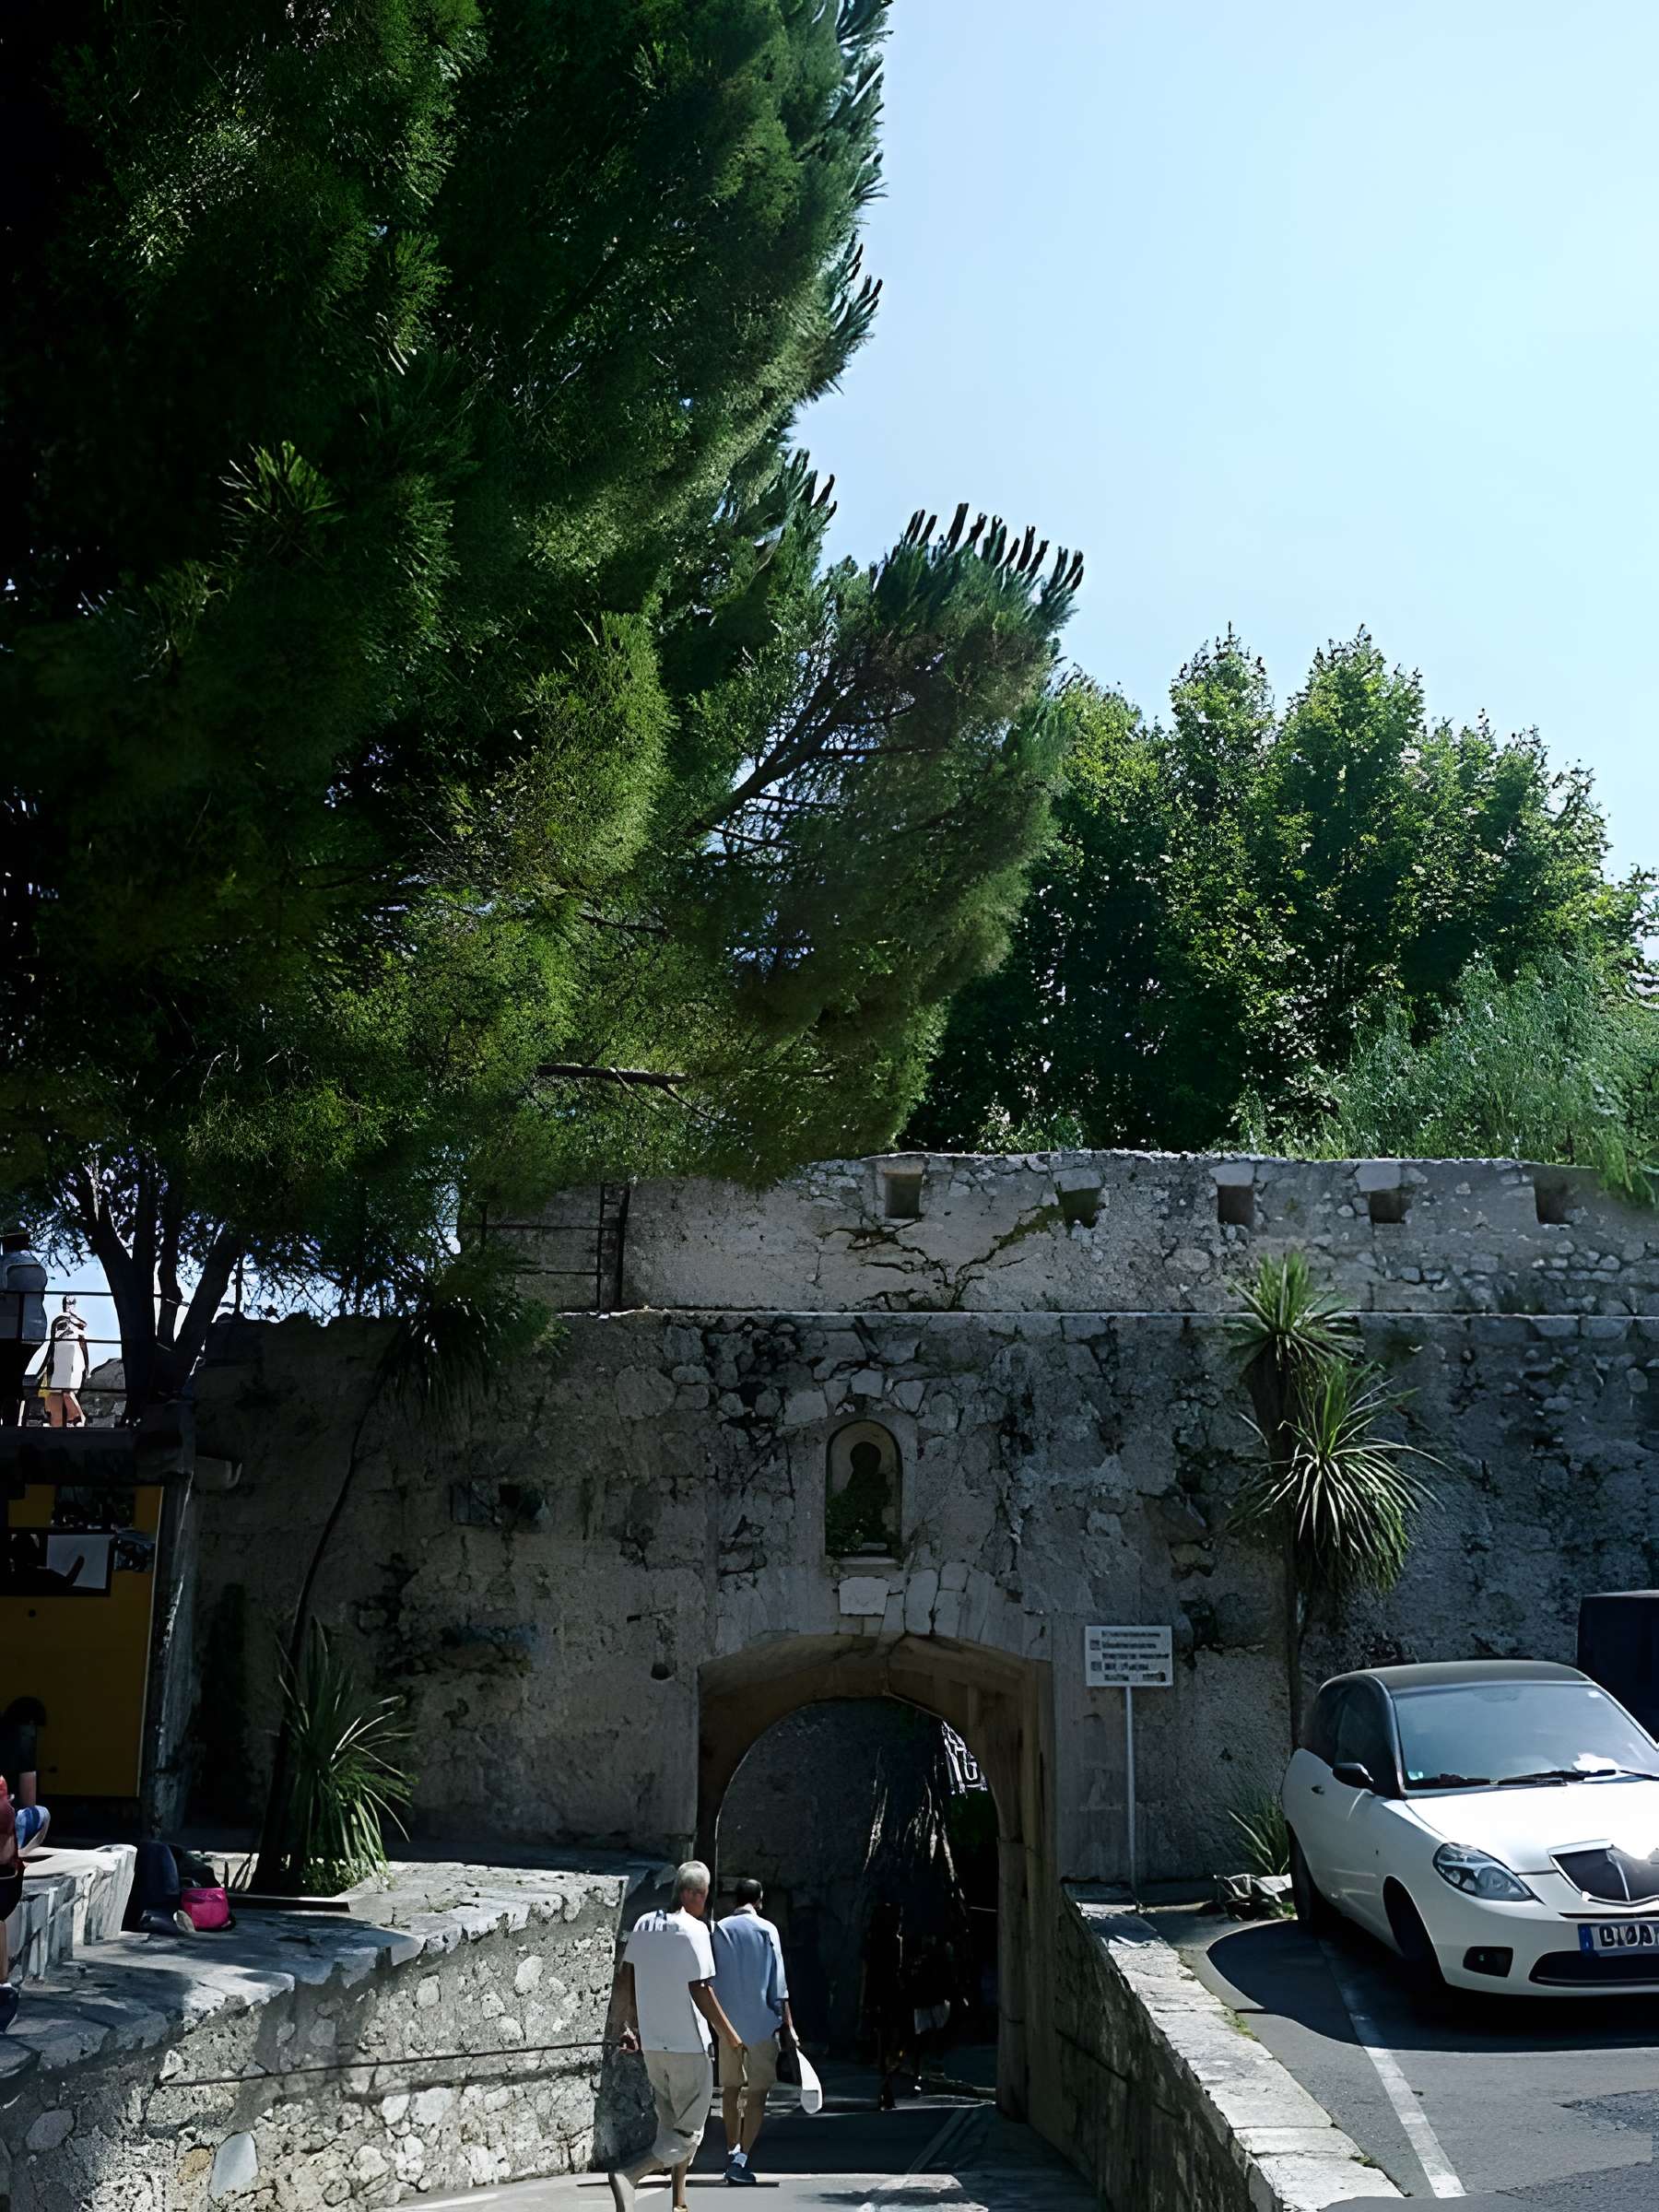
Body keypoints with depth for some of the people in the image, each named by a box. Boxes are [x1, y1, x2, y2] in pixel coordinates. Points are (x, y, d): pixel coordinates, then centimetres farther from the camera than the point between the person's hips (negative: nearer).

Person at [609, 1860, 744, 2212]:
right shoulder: (694, 1930, -16)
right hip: (688, 2045, -7)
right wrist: (729, 2034, -7)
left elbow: (624, 1980, 10)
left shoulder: (643, 1924, 4)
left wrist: (630, 2024, 22)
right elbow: (701, 1991, -18)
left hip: (652, 2044, 7)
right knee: (689, 2130, 2)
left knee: (671, 2123, 20)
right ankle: (630, 2176, -16)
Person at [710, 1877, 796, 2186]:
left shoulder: (718, 1930, 2)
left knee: (731, 2088, 17)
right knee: (757, 2091, 0)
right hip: (760, 2022, -3)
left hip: (727, 2021, 3)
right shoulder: (766, 1930, -6)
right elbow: (777, 1983, -6)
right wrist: (787, 2025, -2)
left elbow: (709, 1980, 3)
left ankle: (732, 2153, 25)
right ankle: (742, 2157, -12)